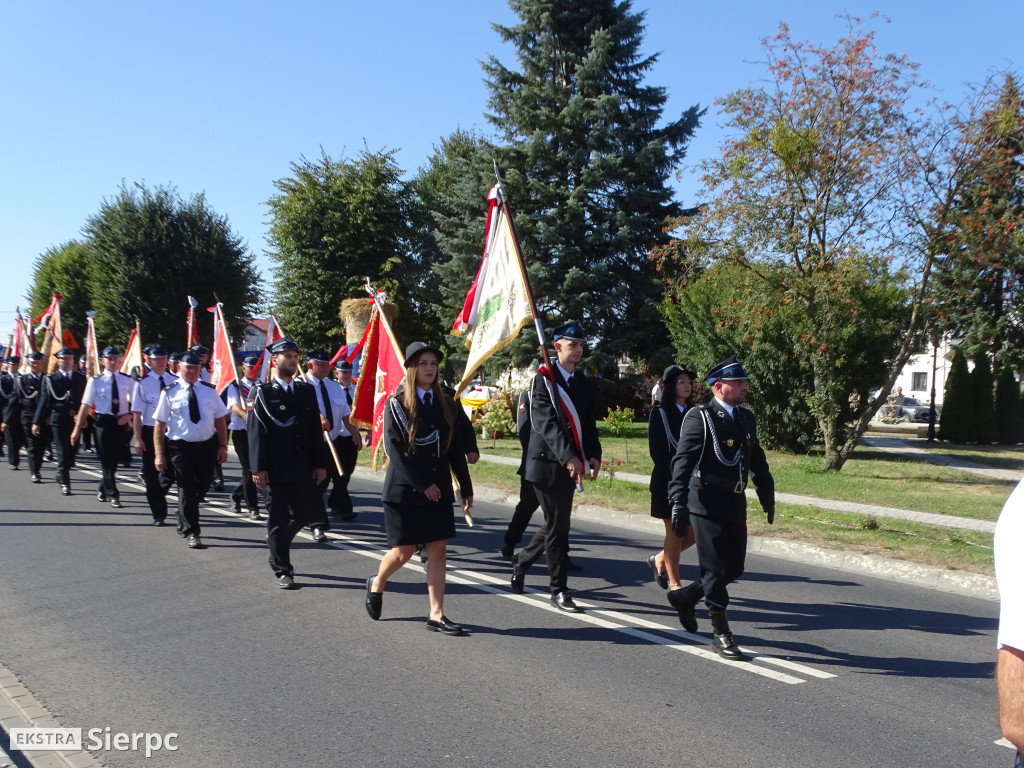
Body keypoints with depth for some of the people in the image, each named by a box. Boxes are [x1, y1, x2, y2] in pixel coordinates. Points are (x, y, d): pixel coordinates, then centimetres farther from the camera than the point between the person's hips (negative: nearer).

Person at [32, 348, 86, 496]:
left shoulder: (81, 378, 10)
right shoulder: (50, 379, 3)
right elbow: (44, 401, 2)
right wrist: (36, 422, 1)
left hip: (76, 420, 3)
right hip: (58, 419, -3)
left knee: (72, 451, 6)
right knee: (62, 452, -4)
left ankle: (62, 475, 29)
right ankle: (64, 483, 2)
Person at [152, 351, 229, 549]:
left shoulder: (209, 391, 4)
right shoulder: (170, 393, -4)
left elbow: (220, 420, 7)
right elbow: (159, 425, -5)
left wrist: (223, 446, 0)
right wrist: (159, 454, -9)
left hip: (207, 446, 4)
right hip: (180, 447, -3)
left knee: (203, 486, 15)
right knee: (186, 489, -1)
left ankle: (185, 519, 43)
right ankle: (191, 532, 9)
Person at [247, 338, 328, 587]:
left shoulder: (307, 391, 10)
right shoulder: (263, 393, -2)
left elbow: (316, 430, 9)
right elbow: (256, 432, -8)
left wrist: (320, 463, 4)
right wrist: (258, 469, -14)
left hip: (304, 470, 4)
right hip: (276, 470, -4)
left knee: (305, 513, 9)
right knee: (278, 519, 4)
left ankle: (277, 543, 37)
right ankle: (282, 570, 16)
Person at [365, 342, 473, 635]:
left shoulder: (445, 403, 8)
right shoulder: (397, 403, -6)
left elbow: (456, 448, 8)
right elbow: (394, 448, -13)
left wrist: (466, 487, 5)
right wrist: (422, 484, -18)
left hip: (439, 489, 4)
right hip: (405, 489, -4)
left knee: (438, 550, 1)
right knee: (404, 551, 3)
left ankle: (436, 614, 7)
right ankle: (376, 585, 32)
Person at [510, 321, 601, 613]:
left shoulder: (583, 381, 12)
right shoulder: (543, 380, -8)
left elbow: (588, 421, 12)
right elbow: (546, 424, -19)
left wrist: (593, 454, -3)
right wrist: (568, 457, -28)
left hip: (570, 464, 7)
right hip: (548, 463, -7)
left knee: (557, 523, 14)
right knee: (557, 526, -2)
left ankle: (522, 560, 36)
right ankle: (559, 590, 9)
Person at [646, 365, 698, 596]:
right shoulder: (660, 412, -3)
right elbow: (656, 449, -9)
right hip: (668, 481, -5)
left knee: (693, 532, 3)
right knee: (675, 531, -1)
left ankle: (659, 559, 28)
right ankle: (674, 584, 11)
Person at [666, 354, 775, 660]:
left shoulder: (746, 418, 11)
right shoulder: (700, 417, -11)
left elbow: (757, 460, 20)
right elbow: (683, 461, -18)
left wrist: (767, 497, 20)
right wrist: (679, 504, -26)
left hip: (736, 505, 8)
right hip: (707, 503, -7)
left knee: (734, 568, 13)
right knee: (715, 569, -1)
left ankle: (686, 596, 34)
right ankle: (721, 634, 11)